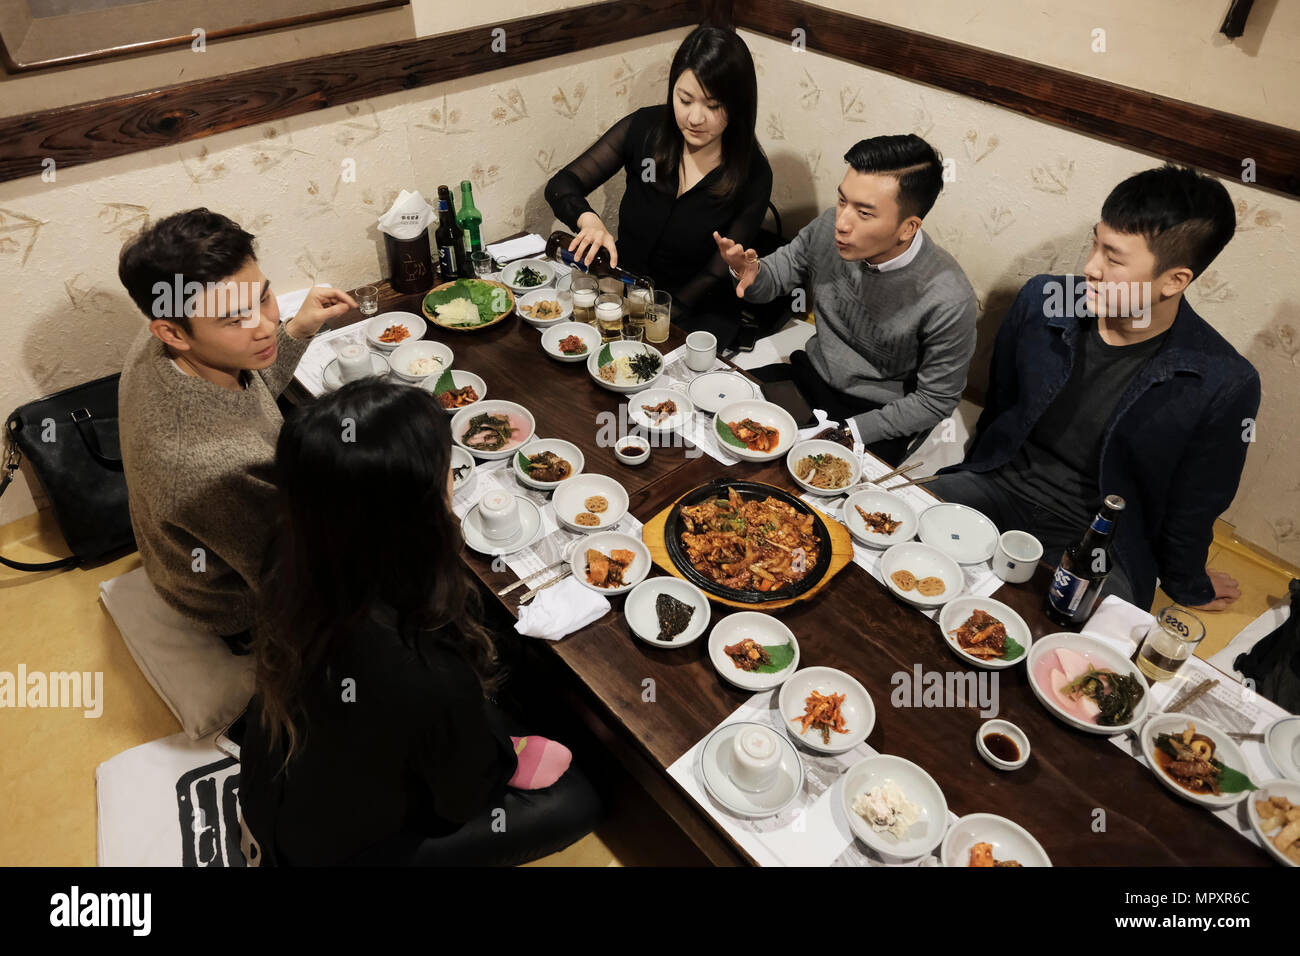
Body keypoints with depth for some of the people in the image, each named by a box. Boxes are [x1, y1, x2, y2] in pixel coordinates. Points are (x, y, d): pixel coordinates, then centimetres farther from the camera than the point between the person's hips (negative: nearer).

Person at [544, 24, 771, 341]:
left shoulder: (752, 176, -11)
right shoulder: (645, 128, -5)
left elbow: (717, 276, -9)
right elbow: (561, 185, -4)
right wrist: (588, 220, -28)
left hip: (692, 319, -2)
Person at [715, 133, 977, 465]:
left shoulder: (948, 301, -28)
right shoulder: (829, 228, -15)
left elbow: (935, 401, -16)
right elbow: (772, 279, 2)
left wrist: (849, 431, -21)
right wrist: (750, 272, -23)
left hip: (878, 415, -4)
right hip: (812, 372, 5)